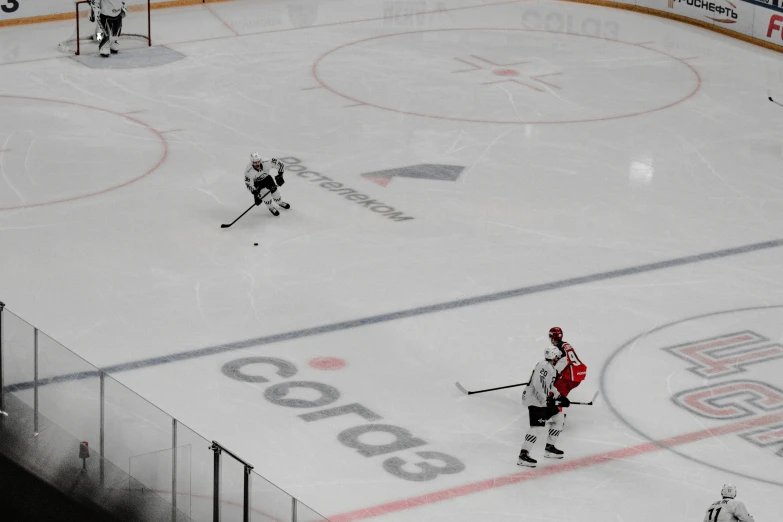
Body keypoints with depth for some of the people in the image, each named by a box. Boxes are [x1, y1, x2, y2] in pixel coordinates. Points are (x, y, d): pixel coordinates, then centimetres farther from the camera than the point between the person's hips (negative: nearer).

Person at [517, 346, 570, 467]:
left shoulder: (551, 369, 17)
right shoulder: (544, 366, -18)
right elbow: (538, 385, -28)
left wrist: (561, 397, 21)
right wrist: (547, 402, -29)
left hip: (544, 400, 11)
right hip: (535, 400, -11)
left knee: (558, 417, 18)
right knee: (538, 426, -19)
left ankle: (549, 448, 23)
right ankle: (523, 455, -22)